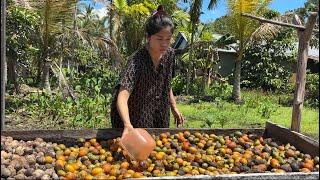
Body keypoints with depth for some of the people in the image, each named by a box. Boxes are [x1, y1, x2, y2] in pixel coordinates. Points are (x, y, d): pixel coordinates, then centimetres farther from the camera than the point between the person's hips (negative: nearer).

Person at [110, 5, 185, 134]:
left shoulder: (169, 54, -9)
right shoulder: (137, 60, -30)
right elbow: (122, 97, -41)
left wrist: (174, 108, 7)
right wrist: (128, 125, -56)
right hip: (133, 116, -5)